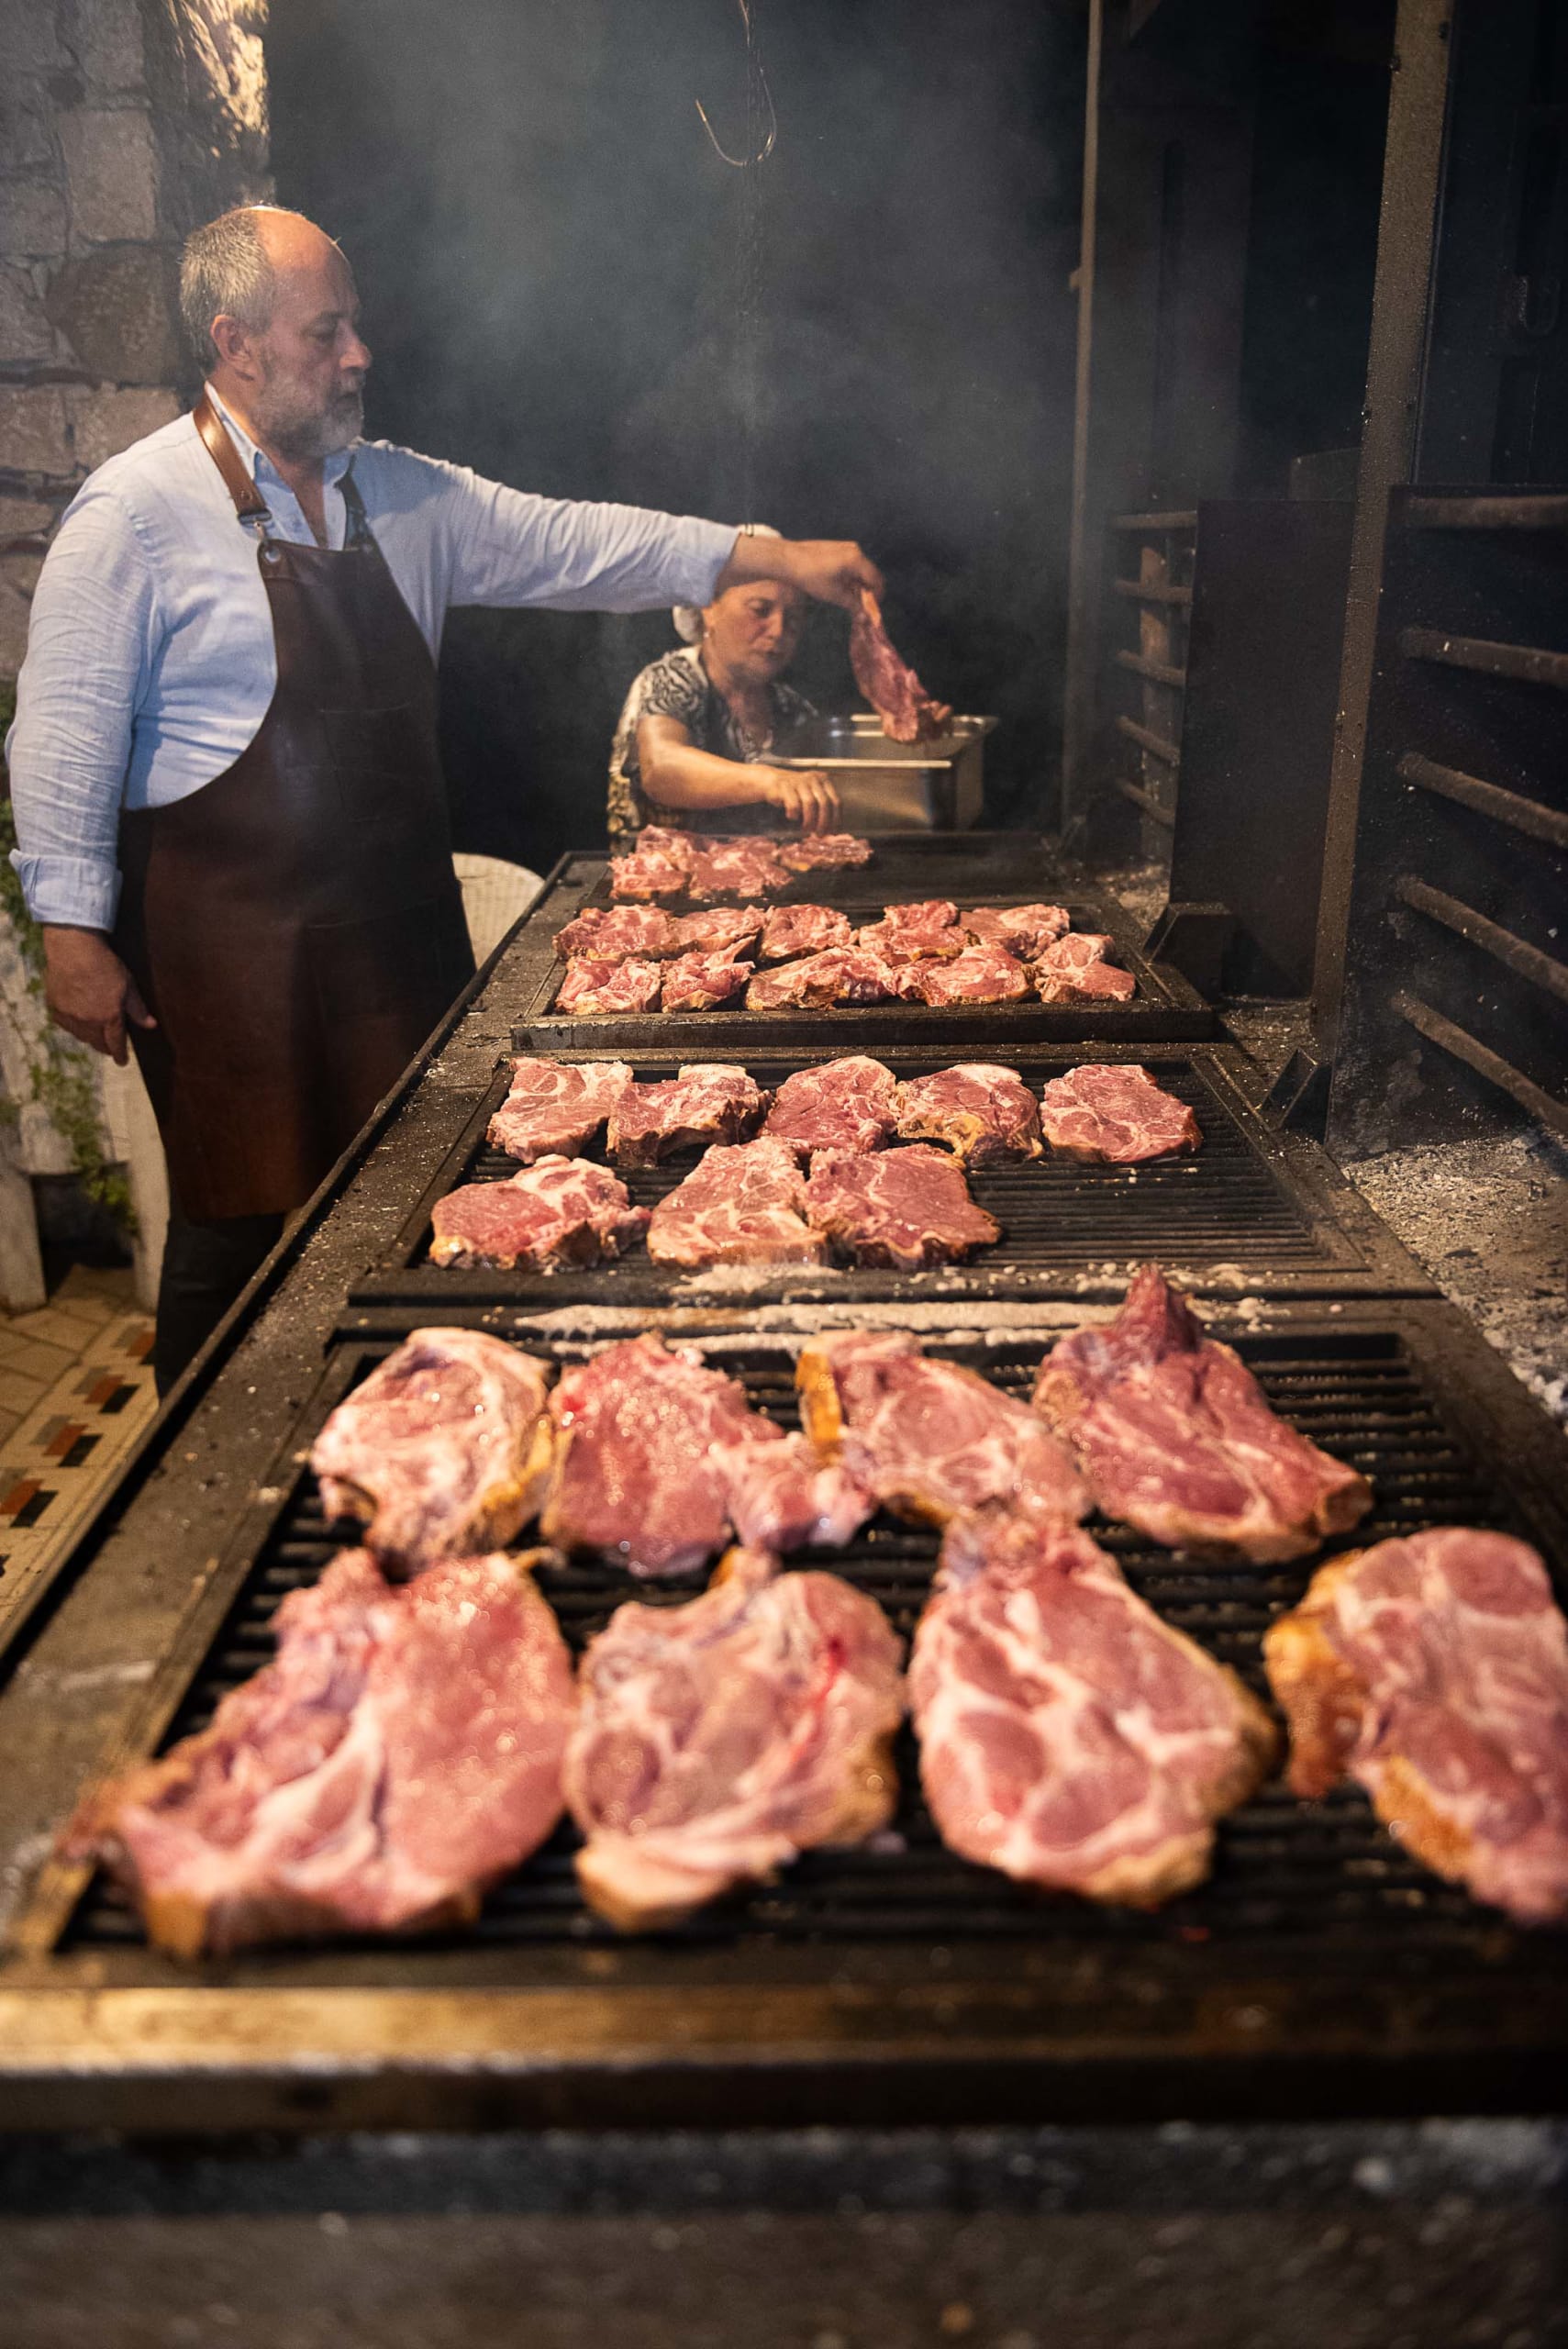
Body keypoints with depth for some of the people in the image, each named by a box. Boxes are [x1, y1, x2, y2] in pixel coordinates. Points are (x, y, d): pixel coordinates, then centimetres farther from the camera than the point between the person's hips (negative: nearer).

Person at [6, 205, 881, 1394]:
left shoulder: (404, 494, 11)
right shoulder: (137, 510, -7)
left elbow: (566, 543, 9)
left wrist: (771, 558, 3)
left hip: (401, 925, 6)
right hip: (234, 940, -6)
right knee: (244, 1223, 1)